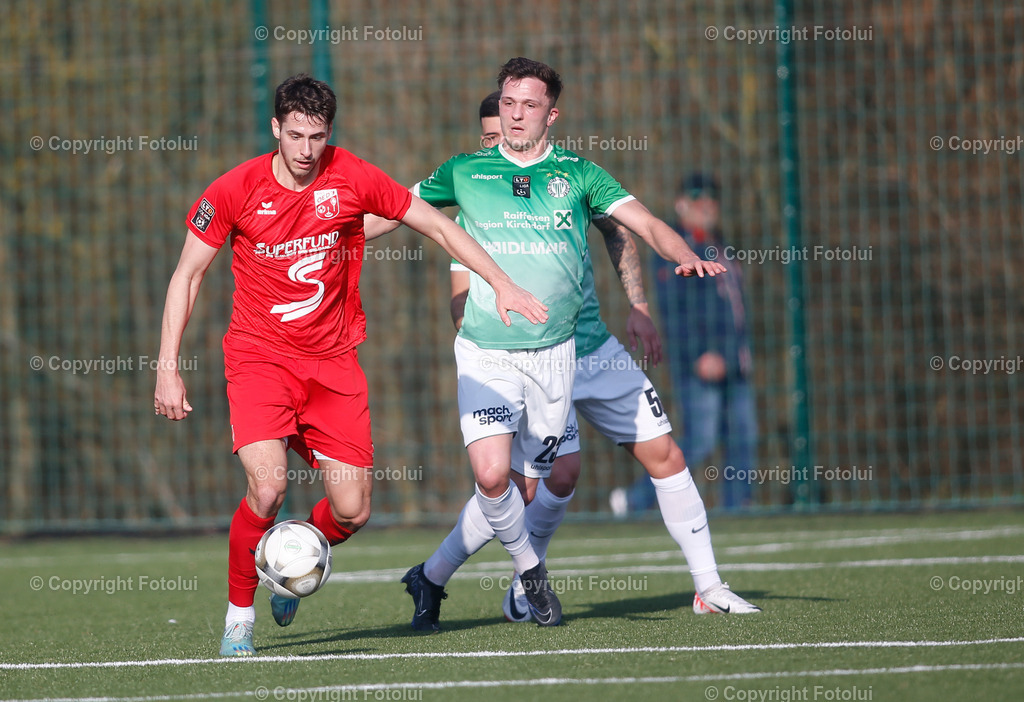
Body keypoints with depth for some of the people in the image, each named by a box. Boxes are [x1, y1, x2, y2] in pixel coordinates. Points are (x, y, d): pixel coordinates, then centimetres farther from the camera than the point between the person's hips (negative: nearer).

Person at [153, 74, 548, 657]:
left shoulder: (353, 179, -5)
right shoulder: (236, 190, -8)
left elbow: (438, 226, 5)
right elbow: (187, 276, 1)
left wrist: (502, 284, -2)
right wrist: (168, 367, -5)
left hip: (333, 362, 2)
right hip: (259, 356, -2)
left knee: (352, 510, -4)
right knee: (268, 486, -24)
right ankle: (239, 617, -4)